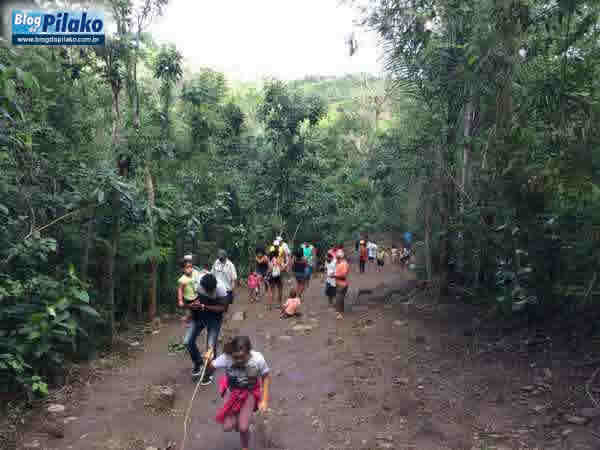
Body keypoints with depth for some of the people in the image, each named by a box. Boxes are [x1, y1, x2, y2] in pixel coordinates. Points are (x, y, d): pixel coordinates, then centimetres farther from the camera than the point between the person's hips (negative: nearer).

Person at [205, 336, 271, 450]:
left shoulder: (258, 359, -31)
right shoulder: (226, 357, -32)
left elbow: (266, 376, -13)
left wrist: (264, 400, -13)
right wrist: (208, 360, -44)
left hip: (250, 392, -1)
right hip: (232, 390, 1)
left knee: (243, 428, -6)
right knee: (227, 427, -5)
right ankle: (236, 419, 34)